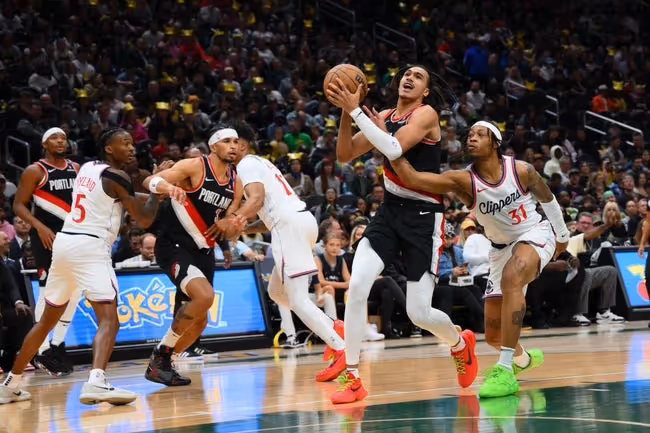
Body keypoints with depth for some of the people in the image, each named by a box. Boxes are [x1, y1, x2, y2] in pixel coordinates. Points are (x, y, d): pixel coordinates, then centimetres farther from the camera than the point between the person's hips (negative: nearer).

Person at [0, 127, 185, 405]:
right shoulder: (116, 176, -5)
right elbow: (144, 220, -4)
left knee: (48, 320, 19)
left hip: (63, 242, 8)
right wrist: (157, 191, 10)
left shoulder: (87, 168, 19)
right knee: (108, 319, -15)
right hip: (89, 247, -8)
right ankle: (96, 383, -37)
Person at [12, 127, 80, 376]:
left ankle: (57, 345, 19)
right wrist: (39, 226, -22)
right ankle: (42, 352, -3)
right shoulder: (35, 171, -5)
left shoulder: (76, 169, 11)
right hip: (47, 235, -6)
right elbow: (18, 205, -8)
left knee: (75, 290, 6)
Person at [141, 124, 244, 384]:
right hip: (174, 245, -8)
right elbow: (150, 182, -19)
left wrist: (234, 224, -9)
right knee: (204, 295, -29)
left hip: (202, 250, 8)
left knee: (199, 321, 8)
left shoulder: (235, 184, 8)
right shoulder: (194, 167, -11)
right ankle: (161, 353, -15)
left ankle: (162, 363, 26)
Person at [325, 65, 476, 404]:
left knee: (419, 313, -4)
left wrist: (356, 110, -27)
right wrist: (345, 112, -10)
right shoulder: (385, 117, 9)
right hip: (390, 211, 5)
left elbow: (395, 149, -26)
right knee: (357, 287, -17)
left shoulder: (426, 114, -10)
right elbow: (345, 155, 4)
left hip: (423, 216, -5)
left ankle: (460, 343, 31)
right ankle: (352, 378, -9)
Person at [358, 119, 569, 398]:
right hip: (501, 247, 4)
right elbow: (411, 177, -34)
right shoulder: (463, 180, -20)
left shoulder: (521, 171, -19)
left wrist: (562, 235, 14)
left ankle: (506, 370, -38)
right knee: (494, 335, 4)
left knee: (512, 277, -37)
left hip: (535, 234, -3)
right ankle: (523, 357, 43)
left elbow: (547, 198, 2)